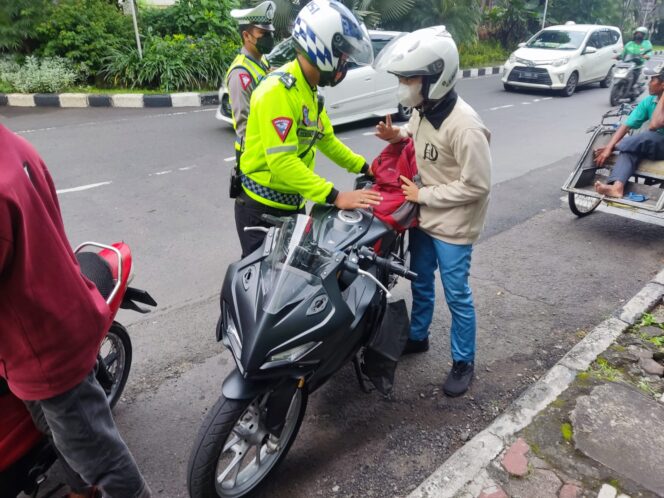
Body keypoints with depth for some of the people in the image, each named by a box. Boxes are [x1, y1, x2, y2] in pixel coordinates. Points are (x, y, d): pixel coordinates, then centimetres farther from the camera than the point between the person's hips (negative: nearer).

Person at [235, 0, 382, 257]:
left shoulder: (310, 91, 10)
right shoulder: (278, 90, -22)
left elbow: (326, 139, 19)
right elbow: (282, 162, -30)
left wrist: (364, 167, 12)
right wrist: (335, 197, -33)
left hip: (292, 204, 9)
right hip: (262, 207, -9)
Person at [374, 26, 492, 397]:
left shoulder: (464, 126, -26)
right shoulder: (423, 109, -1)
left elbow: (477, 185, -24)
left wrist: (423, 195, -18)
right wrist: (399, 136, -4)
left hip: (452, 226, -8)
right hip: (424, 217, 8)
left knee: (457, 295, 5)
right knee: (420, 282, 21)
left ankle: (464, 363, 25)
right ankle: (418, 337, 44)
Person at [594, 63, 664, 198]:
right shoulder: (648, 102, 4)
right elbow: (626, 126, -4)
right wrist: (608, 148, -18)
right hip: (653, 147, 5)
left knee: (649, 137, -34)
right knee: (628, 150, -25)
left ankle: (615, 148, -7)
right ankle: (617, 187, -50)